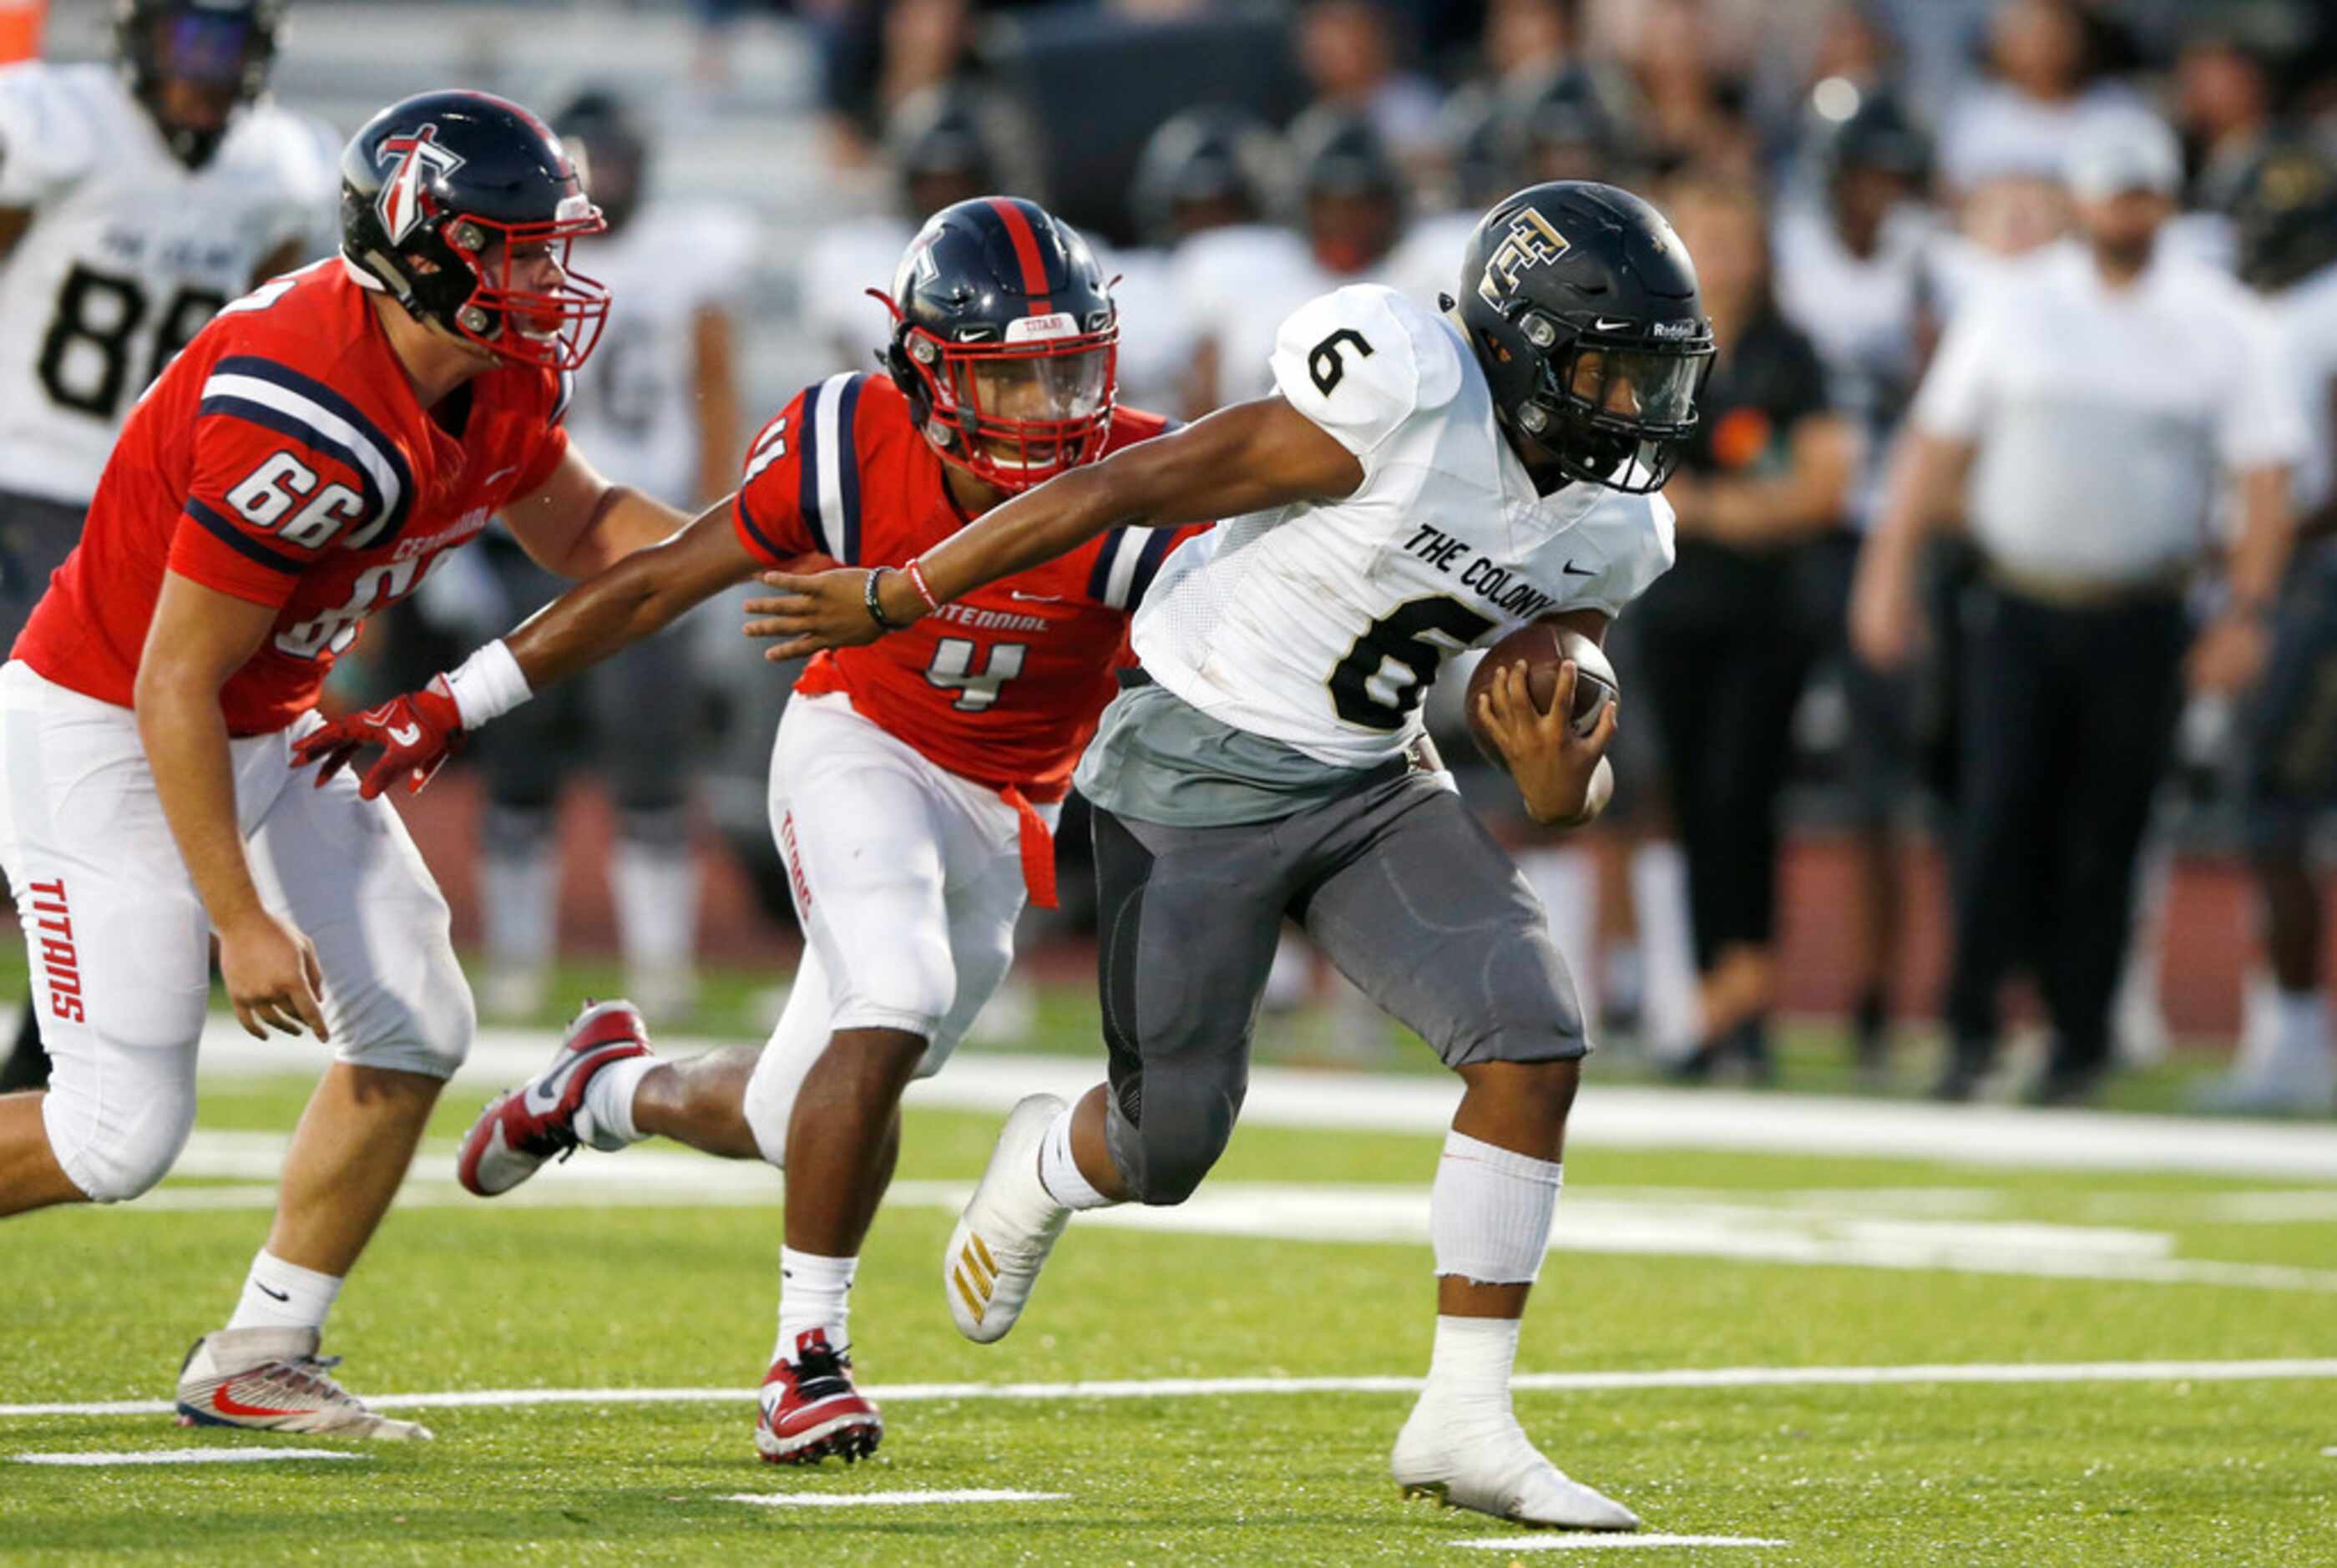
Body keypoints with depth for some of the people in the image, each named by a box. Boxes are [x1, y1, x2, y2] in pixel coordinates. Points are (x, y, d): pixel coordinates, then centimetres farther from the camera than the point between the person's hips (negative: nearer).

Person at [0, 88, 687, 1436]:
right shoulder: (310, 424, -32)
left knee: (416, 1030, 2)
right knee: (123, 1134, -12)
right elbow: (174, 689, -27)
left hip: (268, 734, 9)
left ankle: (258, 1361, 13)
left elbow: (578, 526, 15)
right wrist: (242, 923, -23)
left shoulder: (494, 375, -5)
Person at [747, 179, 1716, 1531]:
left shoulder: (1611, 531, -2)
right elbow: (1124, 491, -19)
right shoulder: (1408, 407, -24)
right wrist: (896, 600, -14)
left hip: (1370, 785, 6)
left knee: (1535, 1040, -15)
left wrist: (1562, 791, -20)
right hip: (1202, 777, -6)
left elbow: (1571, 745, 7)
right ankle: (1046, 1170, 42)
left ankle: (1466, 1420, -7)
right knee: (1170, 1143, 2)